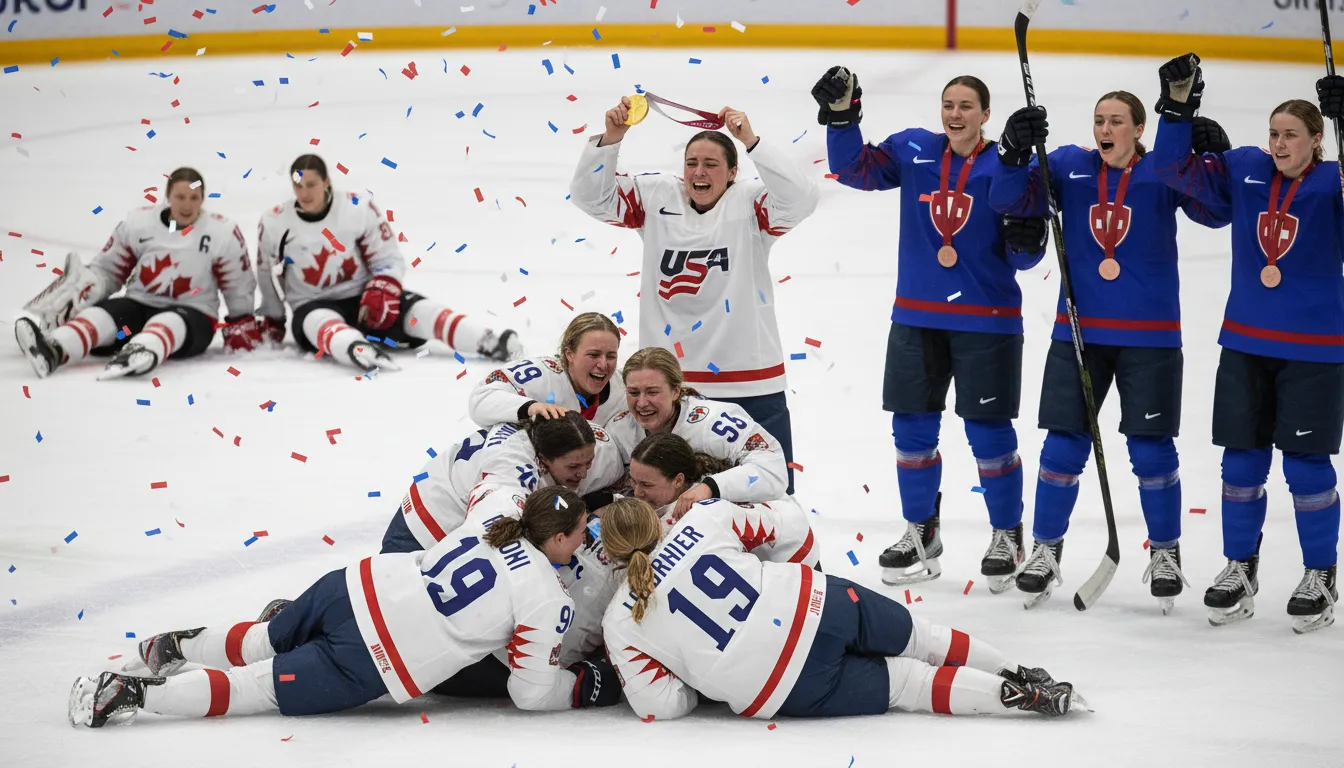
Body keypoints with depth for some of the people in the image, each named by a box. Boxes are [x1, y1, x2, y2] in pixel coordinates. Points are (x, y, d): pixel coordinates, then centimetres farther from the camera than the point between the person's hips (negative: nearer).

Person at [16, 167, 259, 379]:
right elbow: (107, 270, 9)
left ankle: (141, 355, -77)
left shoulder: (223, 234, -3)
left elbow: (238, 287, 8)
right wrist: (82, 289, -7)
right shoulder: (138, 222, 2)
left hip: (193, 316, -3)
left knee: (169, 324, -40)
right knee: (101, 316, -30)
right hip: (138, 306, 3)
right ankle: (51, 351, -62)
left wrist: (242, 325, 8)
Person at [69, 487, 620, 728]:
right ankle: (132, 694, -11)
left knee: (265, 643, 34)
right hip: (366, 667, -7)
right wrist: (592, 687, 10)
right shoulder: (549, 604, -9)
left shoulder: (493, 524, 11)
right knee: (263, 687, -1)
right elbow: (532, 693, -4)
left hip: (352, 587, 7)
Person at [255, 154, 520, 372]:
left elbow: (388, 259, -2)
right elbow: (267, 274, 11)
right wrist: (272, 319, 15)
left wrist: (381, 291, -19)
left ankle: (491, 345, -42)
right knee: (321, 323, -38)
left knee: (418, 310, -25)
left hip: (362, 299, 1)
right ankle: (360, 352, -72)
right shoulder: (273, 224, -5)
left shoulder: (359, 209, -7)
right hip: (313, 305, -1)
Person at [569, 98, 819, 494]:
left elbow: (801, 198, -23)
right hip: (669, 382, 3)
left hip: (749, 381, -3)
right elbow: (591, 195, -1)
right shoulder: (657, 198, 3)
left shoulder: (749, 204, -6)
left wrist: (750, 141, -29)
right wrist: (610, 139, -16)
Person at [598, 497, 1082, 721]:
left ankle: (1013, 693, -2)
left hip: (777, 692, -2)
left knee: (901, 683, 13)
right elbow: (769, 525, 23)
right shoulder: (705, 517, 4)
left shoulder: (620, 625, 0)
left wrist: (694, 679, 18)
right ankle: (1018, 677, 33)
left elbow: (662, 706, -2)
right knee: (916, 639, 27)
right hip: (816, 608, 2)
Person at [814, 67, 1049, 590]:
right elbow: (855, 169, -7)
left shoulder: (1005, 167, -6)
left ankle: (1007, 536, 16)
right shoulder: (914, 152, 3)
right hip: (916, 317, 3)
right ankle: (920, 532, 23)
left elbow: (1022, 257, -6)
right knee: (912, 428, 8)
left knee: (989, 432, 1)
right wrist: (841, 116, -20)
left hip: (985, 321, -3)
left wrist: (1026, 239, -28)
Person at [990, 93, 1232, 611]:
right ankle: (1045, 549, 18)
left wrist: (1213, 159, -28)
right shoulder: (1070, 167, 1)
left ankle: (1165, 553, 21)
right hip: (1078, 332, 1)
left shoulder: (1163, 174, -3)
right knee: (1063, 446, 3)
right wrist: (1015, 154, -24)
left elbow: (1216, 213, -13)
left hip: (1149, 336, -1)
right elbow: (1010, 201, -7)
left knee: (1151, 449, 4)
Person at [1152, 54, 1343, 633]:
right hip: (1245, 345, 4)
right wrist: (1178, 107, -13)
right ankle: (1240, 568, 23)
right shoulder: (1243, 171, 1)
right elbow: (1176, 169, 0)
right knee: (1241, 460, 9)